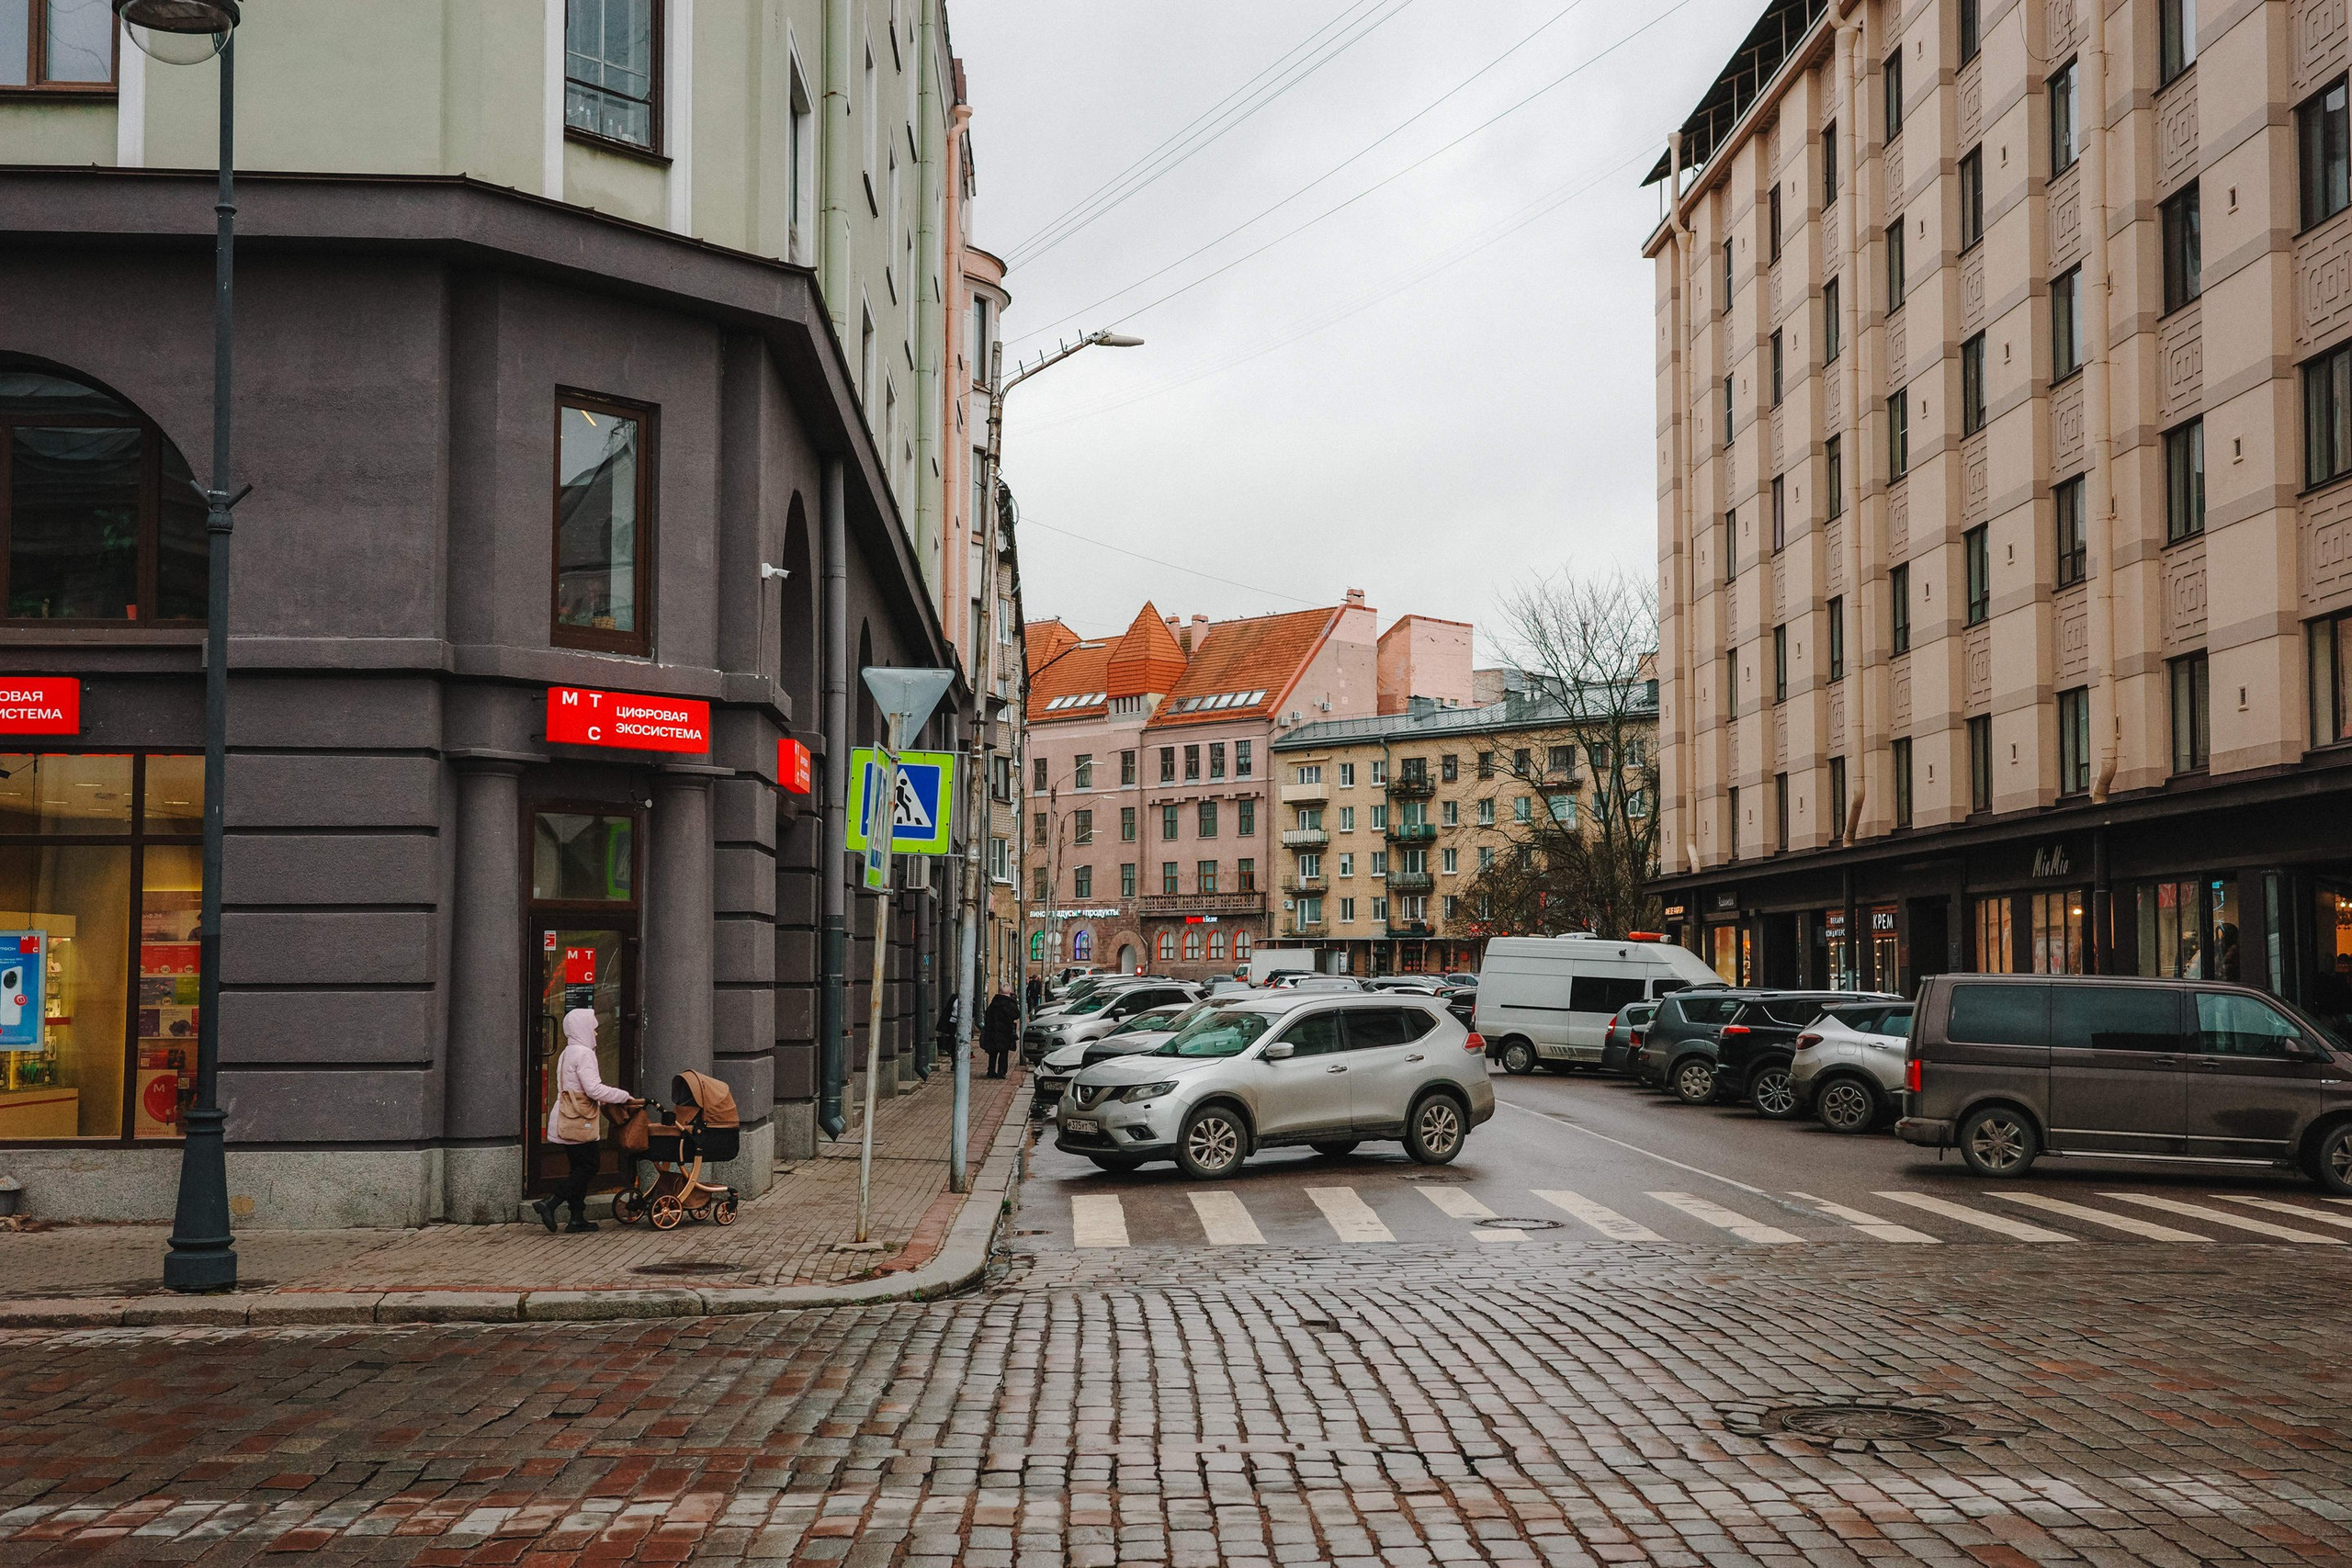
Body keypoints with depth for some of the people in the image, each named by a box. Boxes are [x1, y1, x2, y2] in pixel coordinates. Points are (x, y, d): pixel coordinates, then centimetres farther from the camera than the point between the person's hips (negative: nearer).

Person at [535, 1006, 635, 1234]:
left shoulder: (567, 1054, 17)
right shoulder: (583, 1053, -13)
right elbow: (594, 1089, -20)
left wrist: (604, 1100, 19)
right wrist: (624, 1096, -10)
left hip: (567, 1120, 10)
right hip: (579, 1123, -10)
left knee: (579, 1169, 11)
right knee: (587, 1168, -4)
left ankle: (577, 1218, 11)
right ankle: (549, 1203, -12)